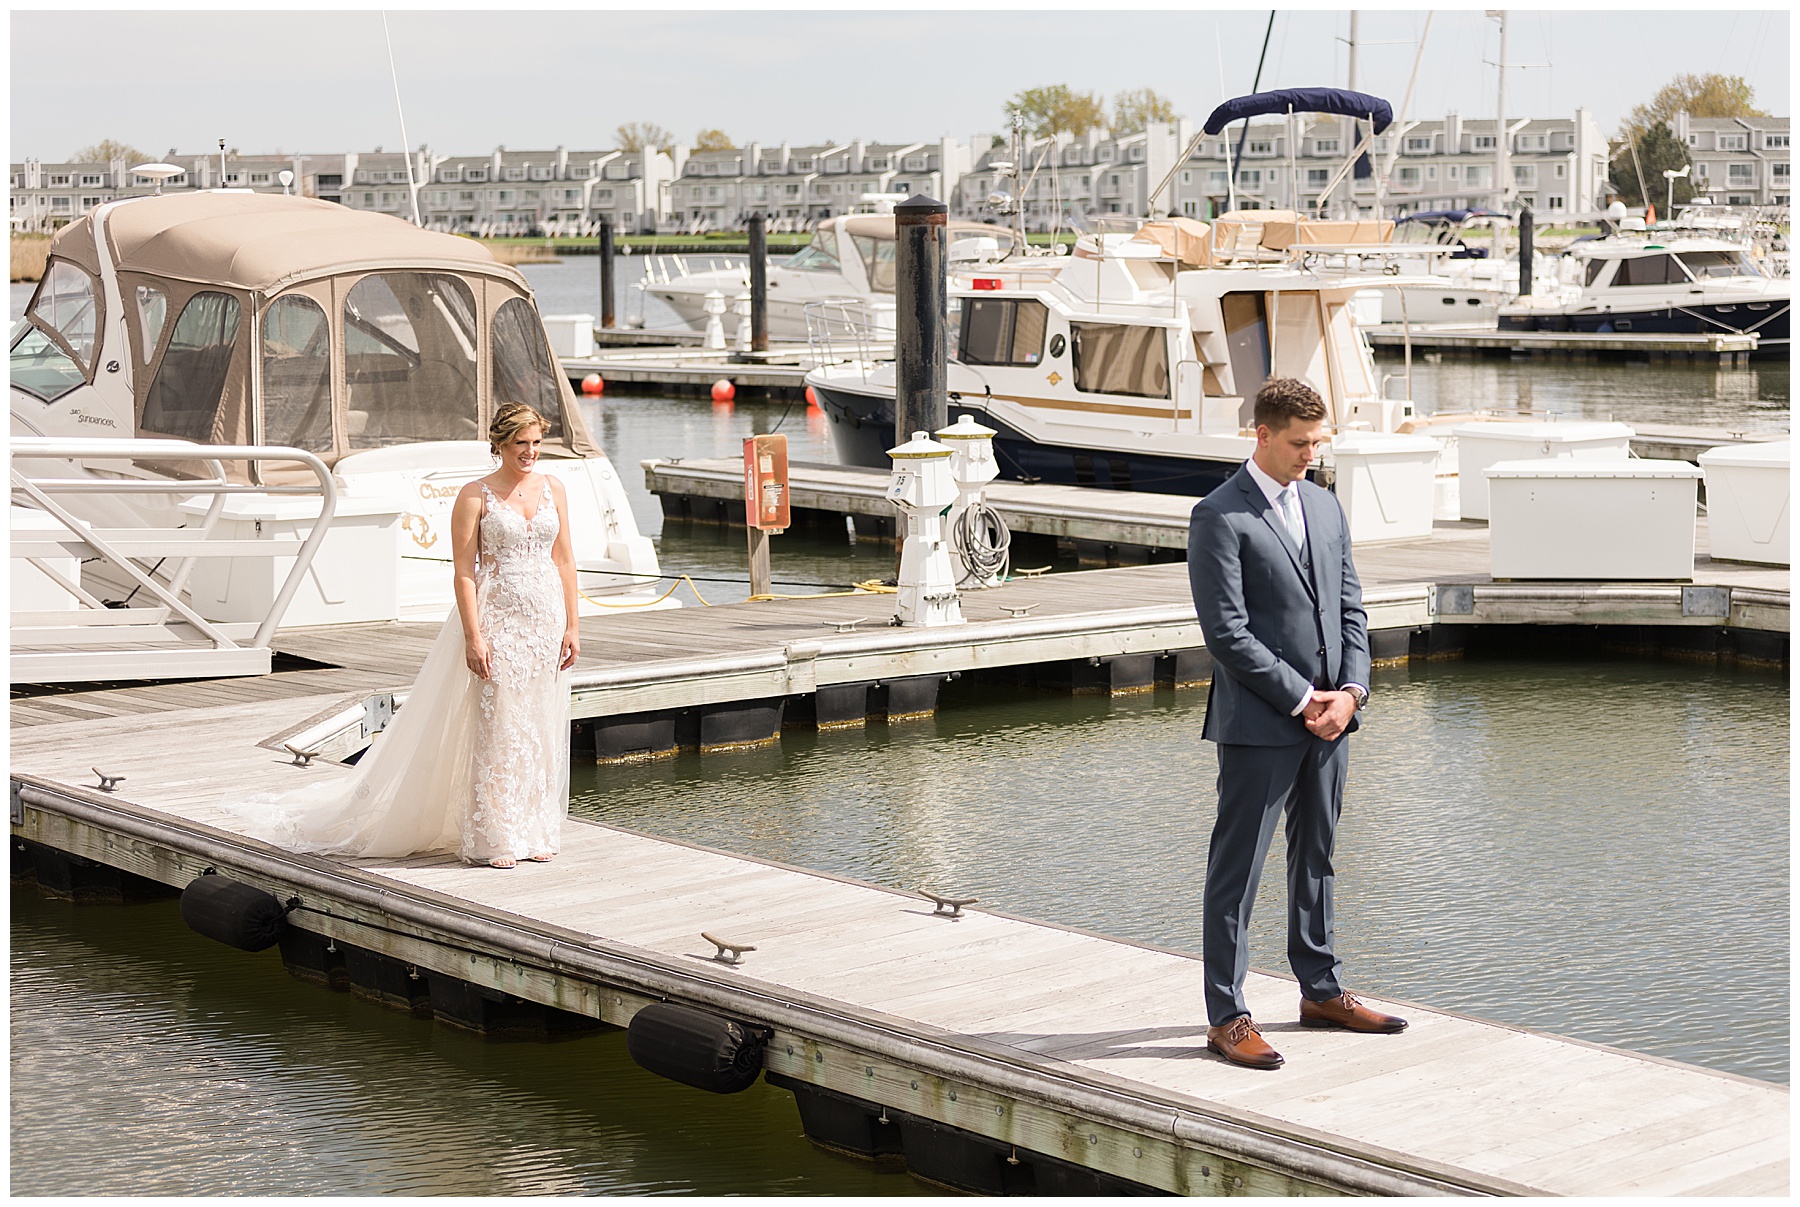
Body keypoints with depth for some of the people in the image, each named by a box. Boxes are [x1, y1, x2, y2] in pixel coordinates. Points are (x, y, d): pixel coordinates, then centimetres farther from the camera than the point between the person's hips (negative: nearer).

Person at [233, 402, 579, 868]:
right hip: (496, 621, -5)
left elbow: (565, 560, 10)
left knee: (539, 730, 8)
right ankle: (491, 839, 5)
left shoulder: (553, 489, 8)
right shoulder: (475, 496, -5)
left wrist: (571, 626, 5)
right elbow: (464, 572, -8)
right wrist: (473, 636, -15)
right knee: (494, 729, -3)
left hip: (546, 621, 5)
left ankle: (533, 833, 17)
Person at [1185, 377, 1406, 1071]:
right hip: (1259, 725, -7)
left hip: (1329, 715, 7)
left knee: (1317, 858, 17)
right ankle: (1226, 1016, 3)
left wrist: (1351, 690, -3)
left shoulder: (1325, 507, 12)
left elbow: (1350, 606, 13)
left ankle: (1321, 991, 29)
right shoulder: (1219, 518, -11)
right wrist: (1302, 700, -15)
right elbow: (1227, 631, -16)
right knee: (1236, 870, -2)